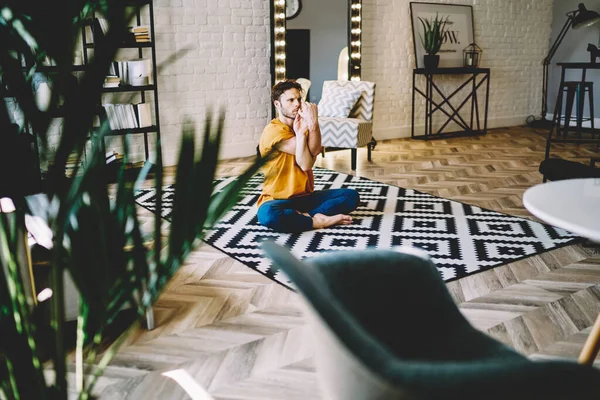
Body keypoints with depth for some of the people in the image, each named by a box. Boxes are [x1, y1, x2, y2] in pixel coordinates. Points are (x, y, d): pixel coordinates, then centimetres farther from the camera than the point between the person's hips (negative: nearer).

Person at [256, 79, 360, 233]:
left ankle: (305, 216, -23)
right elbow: (306, 164, -17)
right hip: (279, 199, -6)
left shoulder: (301, 126, 10)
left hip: (306, 197, 6)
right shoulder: (273, 130, -13)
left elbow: (314, 151, -14)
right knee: (267, 215, -40)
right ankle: (318, 221, -24)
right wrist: (300, 132, -17)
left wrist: (313, 123, -24)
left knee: (352, 195, -10)